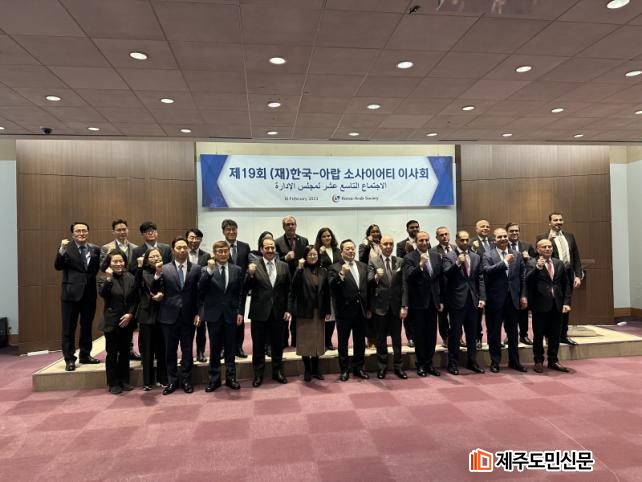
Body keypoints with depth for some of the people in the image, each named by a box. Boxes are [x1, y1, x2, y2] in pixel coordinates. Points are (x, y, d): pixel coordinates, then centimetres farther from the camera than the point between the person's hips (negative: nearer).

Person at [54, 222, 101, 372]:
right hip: (71, 292, -3)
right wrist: (62, 250, -28)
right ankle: (69, 359, 13)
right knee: (69, 327, 3)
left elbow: (98, 268, 4)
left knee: (87, 326, 14)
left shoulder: (95, 249, 4)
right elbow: (58, 266, -16)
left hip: (89, 293, 3)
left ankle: (85, 355, 28)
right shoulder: (66, 248, -4)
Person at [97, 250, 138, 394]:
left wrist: (130, 314, -8)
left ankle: (124, 381, 23)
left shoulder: (131, 278, 3)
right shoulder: (104, 279, -4)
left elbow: (135, 299, 3)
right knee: (112, 353, 5)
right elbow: (102, 294, -23)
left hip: (127, 322, 3)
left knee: (125, 352, 12)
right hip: (111, 322, -3)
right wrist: (109, 278, -28)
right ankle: (113, 383, 16)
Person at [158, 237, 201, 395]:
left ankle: (186, 380, 24)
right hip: (169, 316, 0)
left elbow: (199, 293, 1)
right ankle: (172, 381, 25)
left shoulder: (196, 268, 1)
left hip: (188, 316, 0)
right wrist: (157, 275, -20)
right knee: (170, 351, 11)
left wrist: (198, 313, -4)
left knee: (187, 350, 10)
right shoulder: (164, 269, 0)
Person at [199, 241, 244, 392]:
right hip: (213, 314, -1)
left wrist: (240, 312, -1)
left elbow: (241, 293, 5)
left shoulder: (237, 270, 3)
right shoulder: (206, 270, -2)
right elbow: (201, 291, -16)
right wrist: (209, 270, -22)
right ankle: (214, 379, 21)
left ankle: (231, 378, 22)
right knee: (215, 348, 9)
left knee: (230, 348, 10)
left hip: (231, 314, 1)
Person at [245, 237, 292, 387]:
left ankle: (277, 372, 30)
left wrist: (287, 310, 0)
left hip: (278, 312, 2)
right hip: (259, 312, -2)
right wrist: (250, 274, -24)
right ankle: (258, 374, 25)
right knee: (258, 346, 10)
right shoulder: (254, 266, -4)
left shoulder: (284, 266, 3)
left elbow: (288, 290, 5)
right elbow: (247, 289, -7)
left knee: (278, 344, 14)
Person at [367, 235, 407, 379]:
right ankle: (382, 367, 21)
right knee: (380, 338, 8)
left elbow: (404, 284, 1)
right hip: (380, 305, -1)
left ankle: (398, 366, 22)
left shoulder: (400, 262, 4)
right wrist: (376, 277, -34)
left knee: (397, 338, 10)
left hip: (396, 305, 1)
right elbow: (368, 282, -12)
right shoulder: (373, 262, 0)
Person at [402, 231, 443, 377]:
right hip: (417, 302, -4)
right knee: (419, 335, 6)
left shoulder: (436, 256, 6)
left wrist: (441, 300, 9)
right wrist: (420, 265, -32)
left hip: (433, 301, 4)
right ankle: (421, 364, 19)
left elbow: (440, 279, 10)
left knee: (432, 334, 11)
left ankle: (429, 363, 23)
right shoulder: (409, 258, -9)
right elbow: (408, 278, -20)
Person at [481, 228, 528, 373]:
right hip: (495, 299, -3)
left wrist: (523, 295, 3)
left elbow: (523, 277, 8)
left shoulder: (517, 255, 9)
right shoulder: (487, 255, -2)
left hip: (513, 299, 3)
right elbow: (487, 271, -19)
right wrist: (505, 262, -18)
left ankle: (514, 361, 26)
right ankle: (495, 362, 18)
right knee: (494, 332, 6)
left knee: (513, 332, 13)